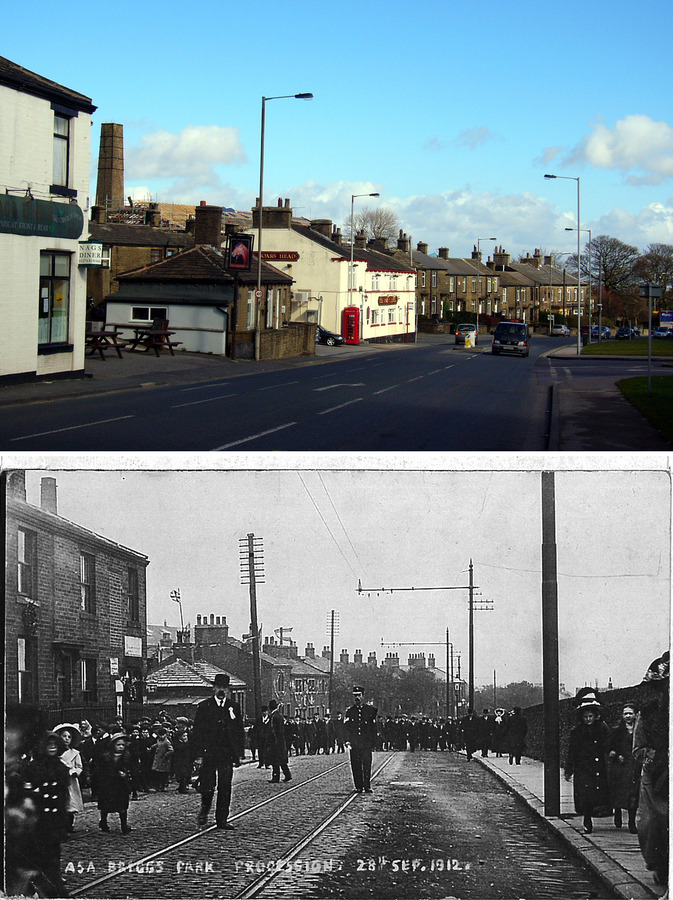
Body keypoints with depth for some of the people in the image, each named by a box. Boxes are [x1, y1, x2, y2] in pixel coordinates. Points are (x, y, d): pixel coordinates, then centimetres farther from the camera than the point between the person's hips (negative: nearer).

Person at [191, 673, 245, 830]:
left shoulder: (234, 707, 9)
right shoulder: (204, 706, 1)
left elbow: (240, 732, 11)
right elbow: (197, 732, -1)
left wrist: (239, 755, 5)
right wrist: (198, 754, -8)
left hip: (227, 755, 2)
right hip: (208, 755, -2)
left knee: (225, 789, 2)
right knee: (207, 788, -4)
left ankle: (222, 820, 9)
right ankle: (204, 812, 22)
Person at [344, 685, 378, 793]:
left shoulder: (371, 710, 7)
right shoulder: (349, 711, 10)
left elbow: (373, 727, 7)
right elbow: (346, 727, 4)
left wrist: (373, 742, 2)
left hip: (366, 743, -1)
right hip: (354, 744, 1)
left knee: (367, 766, -6)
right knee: (356, 766, 0)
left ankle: (367, 787, -2)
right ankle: (359, 787, 6)